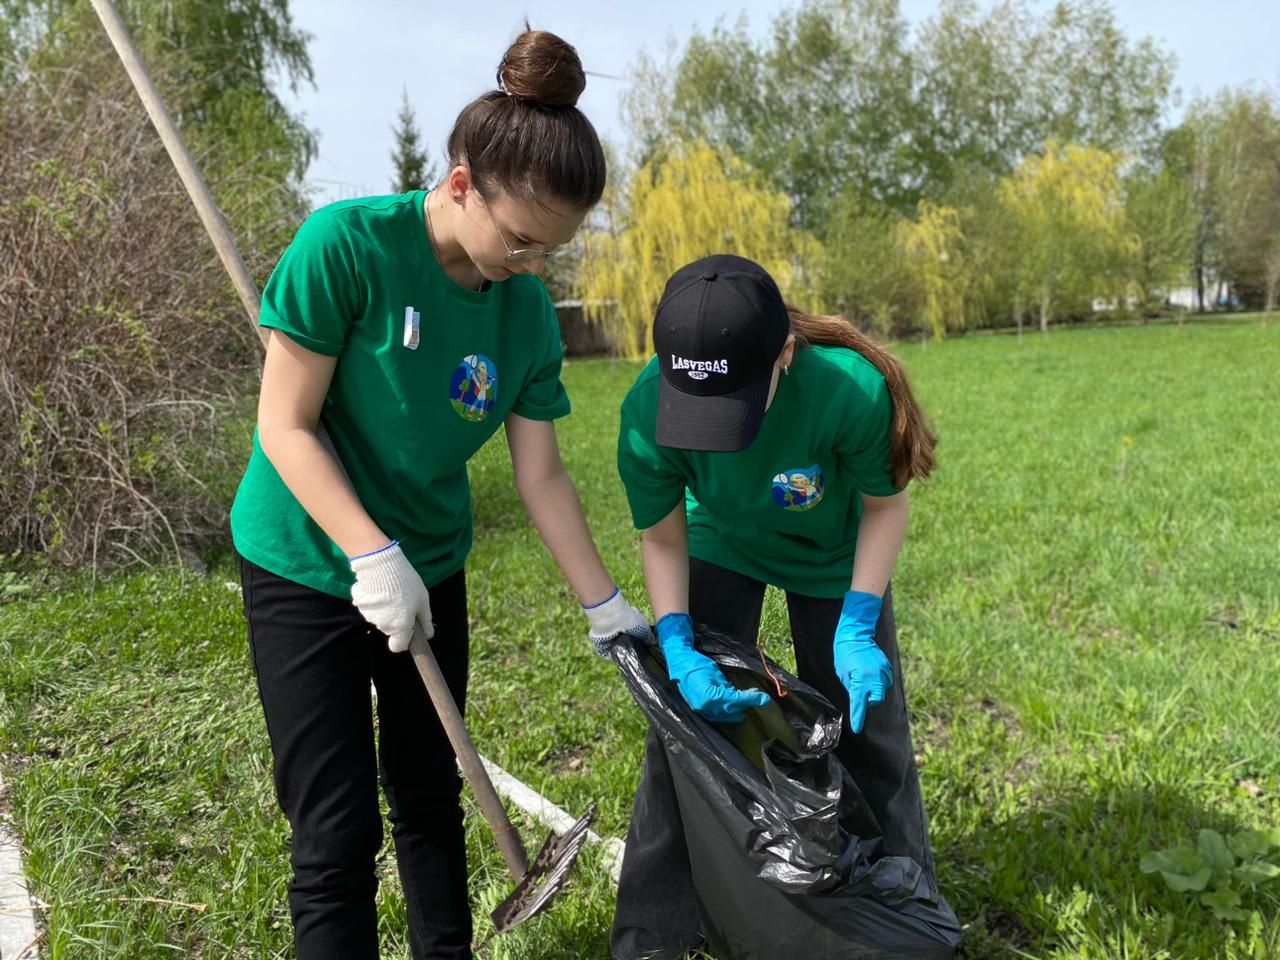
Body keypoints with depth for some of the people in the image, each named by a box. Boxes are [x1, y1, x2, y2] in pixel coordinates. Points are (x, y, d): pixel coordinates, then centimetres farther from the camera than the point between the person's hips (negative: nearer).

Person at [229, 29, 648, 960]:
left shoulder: (527, 309, -9)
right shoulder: (347, 244, -22)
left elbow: (541, 475, -4)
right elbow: (286, 426, -19)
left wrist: (608, 609, -3)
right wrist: (372, 557, -26)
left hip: (430, 571, 5)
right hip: (307, 569, -4)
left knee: (430, 796, 16)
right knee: (337, 830, -2)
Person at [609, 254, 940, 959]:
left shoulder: (851, 388, -40)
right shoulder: (647, 410, -35)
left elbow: (886, 503, -20)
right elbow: (662, 539, -17)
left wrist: (857, 626, -26)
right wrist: (678, 649, -29)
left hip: (835, 557, 0)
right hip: (719, 550, 1)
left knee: (863, 725, 7)